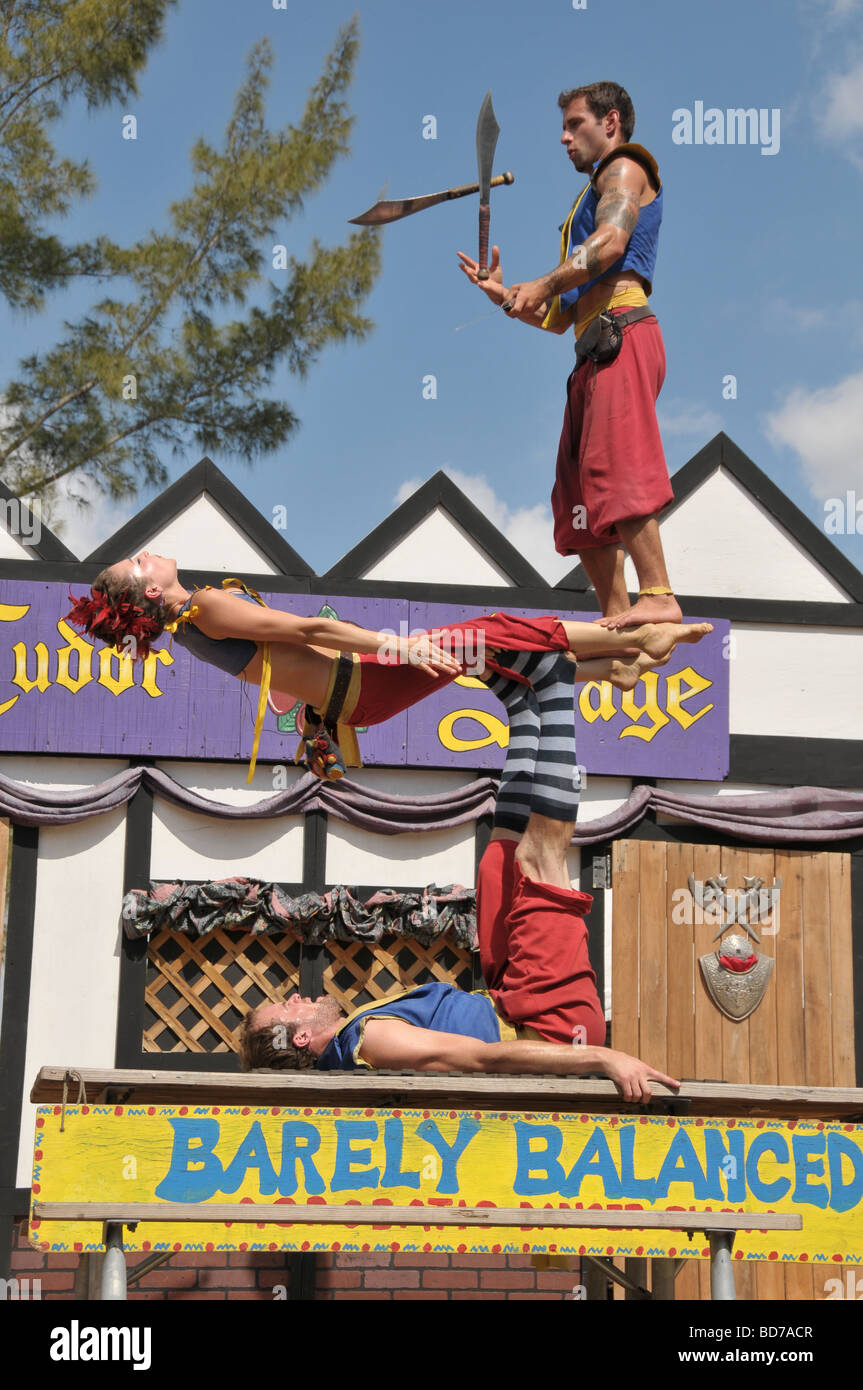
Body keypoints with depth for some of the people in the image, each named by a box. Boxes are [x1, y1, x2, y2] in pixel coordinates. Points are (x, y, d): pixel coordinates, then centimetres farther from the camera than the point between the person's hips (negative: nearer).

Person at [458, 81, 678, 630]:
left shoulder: (624, 168, 9)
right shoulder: (595, 196, 35)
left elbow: (611, 241, -15)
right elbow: (561, 317, 30)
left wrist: (544, 285, -14)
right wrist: (504, 293, 19)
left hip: (622, 336, -10)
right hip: (594, 351, 10)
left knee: (615, 467, -24)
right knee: (581, 498, 3)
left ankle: (658, 595, -31)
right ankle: (616, 612, 2)